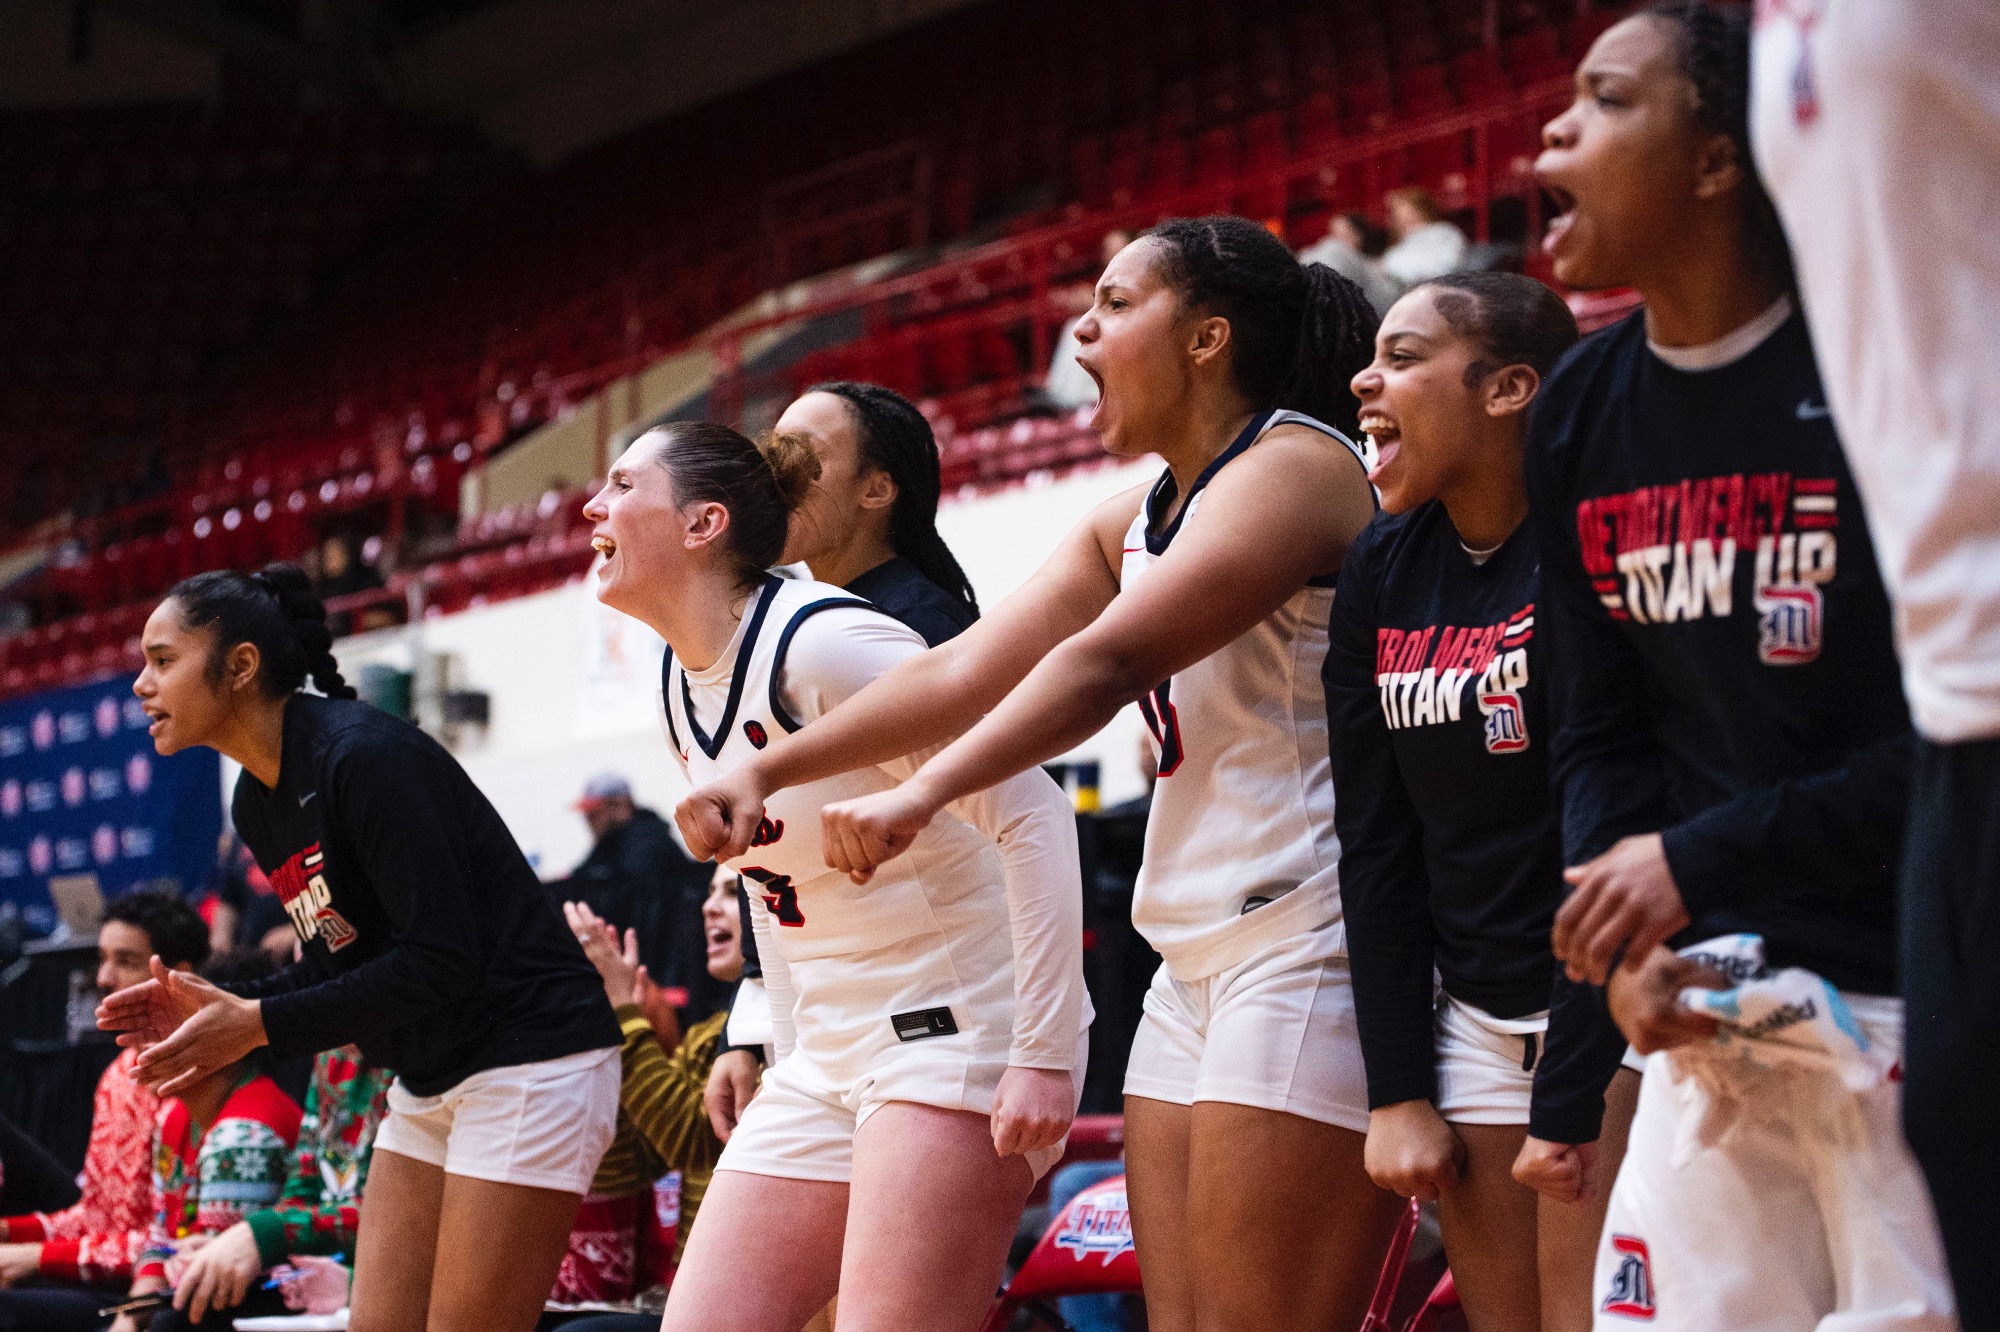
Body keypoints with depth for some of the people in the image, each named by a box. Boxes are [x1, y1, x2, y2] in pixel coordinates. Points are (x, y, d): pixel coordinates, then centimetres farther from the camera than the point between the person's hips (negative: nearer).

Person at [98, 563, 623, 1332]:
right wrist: (225, 1011, -3)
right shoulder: (257, 802, 8)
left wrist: (260, 1025, -20)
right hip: (431, 1081, 9)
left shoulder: (362, 756, -20)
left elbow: (438, 960, -23)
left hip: (525, 1062, -9)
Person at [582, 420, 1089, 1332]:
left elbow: (1034, 818, -21)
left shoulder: (822, 644, -19)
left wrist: (1046, 1055, -23)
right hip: (830, 1052, 9)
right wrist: (786, 1055, 18)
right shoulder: (681, 684, 9)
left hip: (954, 1030, -9)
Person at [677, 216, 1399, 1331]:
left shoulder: (1294, 465, -9)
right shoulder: (1131, 526, 19)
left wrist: (924, 794, -31)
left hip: (1306, 943, -9)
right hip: (1196, 957, 9)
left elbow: (1109, 659, -23)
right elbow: (965, 672, 13)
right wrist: (765, 772, 4)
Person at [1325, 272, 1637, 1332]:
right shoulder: (1380, 576, 6)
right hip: (1476, 1022, 6)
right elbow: (1376, 845, 7)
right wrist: (1397, 1090, 2)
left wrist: (1568, 1104, -17)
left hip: (1616, 1011, -6)